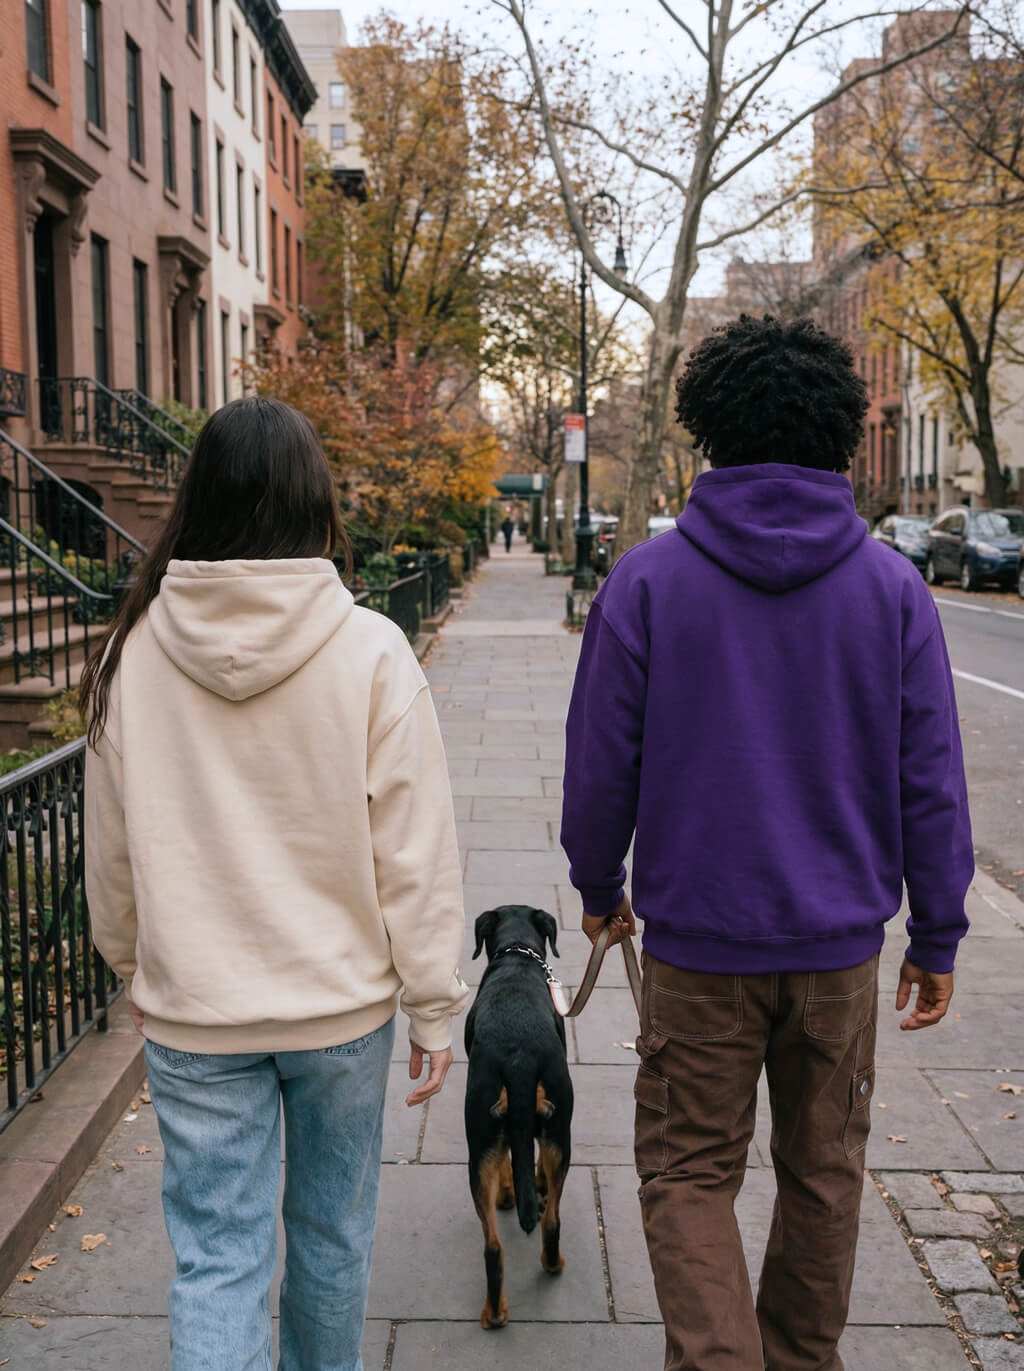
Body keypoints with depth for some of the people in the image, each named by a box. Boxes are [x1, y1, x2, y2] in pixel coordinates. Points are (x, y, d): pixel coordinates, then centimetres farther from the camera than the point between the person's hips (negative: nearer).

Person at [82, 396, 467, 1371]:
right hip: (343, 1003, -1)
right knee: (332, 1235, 20)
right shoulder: (369, 651, -15)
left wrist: (134, 968, 20)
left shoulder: (135, 650, -7)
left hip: (192, 1011, 1)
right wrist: (433, 1005, 0)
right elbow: (414, 851, -11)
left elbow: (111, 851, 4)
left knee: (215, 1261, 10)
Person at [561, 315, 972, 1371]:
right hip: (840, 939, 2)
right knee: (823, 1171, 20)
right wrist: (937, 935, 8)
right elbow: (931, 780, -2)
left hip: (697, 938, -2)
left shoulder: (648, 579, -8)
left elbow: (601, 766, -5)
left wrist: (598, 884, 12)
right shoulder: (891, 586, -4)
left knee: (689, 1175, 12)